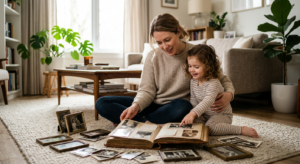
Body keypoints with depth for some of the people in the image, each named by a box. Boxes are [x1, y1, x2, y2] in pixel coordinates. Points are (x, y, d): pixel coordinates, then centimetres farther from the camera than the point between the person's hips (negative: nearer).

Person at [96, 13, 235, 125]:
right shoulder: (153, 57, -1)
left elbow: (223, 80, 4)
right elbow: (147, 90, -2)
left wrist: (228, 94, -20)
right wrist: (136, 106, -25)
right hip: (153, 106, 3)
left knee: (182, 106, -41)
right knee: (102, 103, -11)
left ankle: (141, 123, -22)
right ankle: (148, 123, -23)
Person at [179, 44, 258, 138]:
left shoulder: (213, 83, -27)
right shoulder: (193, 81, -2)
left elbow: (208, 101, -45)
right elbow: (193, 100, 7)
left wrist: (193, 113, -58)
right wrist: (192, 113, -12)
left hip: (222, 115, -7)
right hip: (205, 115, 7)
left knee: (210, 127, -34)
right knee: (191, 123, -18)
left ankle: (242, 130, -18)